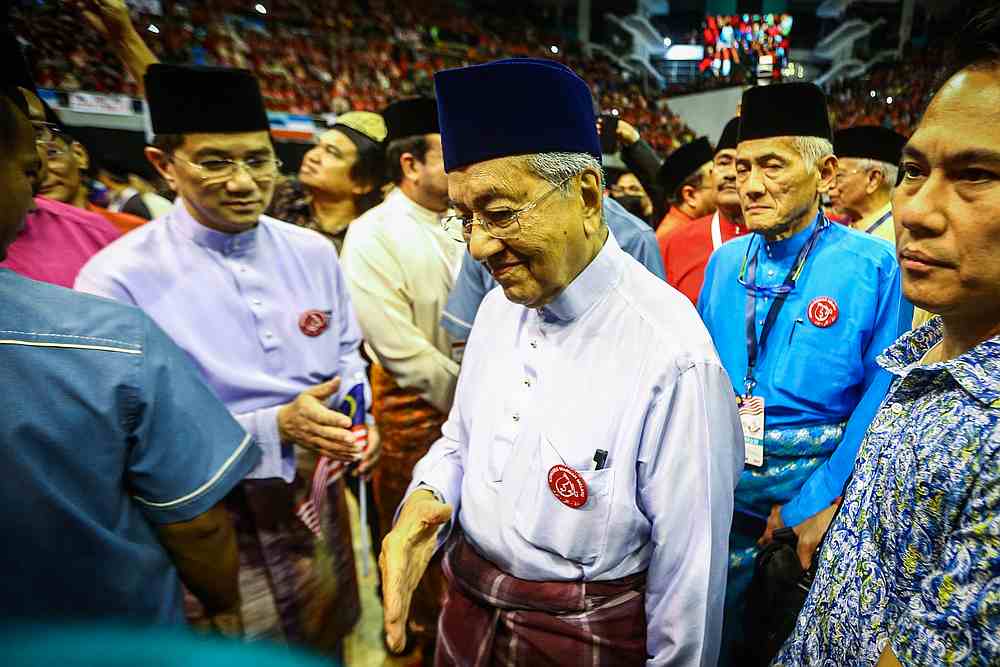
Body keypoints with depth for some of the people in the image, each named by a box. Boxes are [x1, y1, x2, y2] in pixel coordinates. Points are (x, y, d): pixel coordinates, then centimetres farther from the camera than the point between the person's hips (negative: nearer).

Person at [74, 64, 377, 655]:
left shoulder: (314, 252, -3)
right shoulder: (117, 281, -18)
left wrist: (355, 415, -12)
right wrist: (274, 428, -26)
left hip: (320, 501, 5)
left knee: (329, 641, 26)